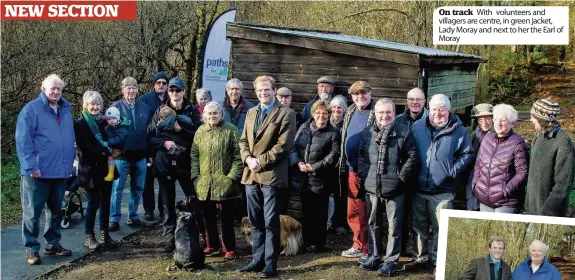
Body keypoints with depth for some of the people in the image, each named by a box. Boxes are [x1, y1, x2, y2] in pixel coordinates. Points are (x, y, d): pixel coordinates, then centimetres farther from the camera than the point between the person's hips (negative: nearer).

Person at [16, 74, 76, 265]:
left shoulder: (66, 108, 12)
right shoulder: (31, 109, -9)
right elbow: (23, 141, -13)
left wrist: (71, 160, 13)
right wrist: (31, 166, -18)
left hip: (61, 170, 6)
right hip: (38, 172, -6)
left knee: (56, 210, 15)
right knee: (32, 212, 1)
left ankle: (53, 244, 27)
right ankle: (31, 249, 9)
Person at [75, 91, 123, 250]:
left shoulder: (103, 122, 9)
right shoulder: (80, 124, -7)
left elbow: (115, 140, 10)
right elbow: (86, 148, -15)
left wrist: (109, 146, -11)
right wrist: (107, 150, -12)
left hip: (106, 168, 5)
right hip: (91, 170, -5)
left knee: (105, 202, 9)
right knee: (93, 203, 0)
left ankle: (104, 234, 20)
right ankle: (89, 236, 13)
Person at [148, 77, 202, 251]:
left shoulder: (192, 111, 5)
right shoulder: (161, 111, 7)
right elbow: (150, 136, 6)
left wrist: (182, 128, -14)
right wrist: (164, 142, -11)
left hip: (186, 162, -1)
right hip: (165, 162, 1)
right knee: (168, 202, 6)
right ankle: (169, 237, 14)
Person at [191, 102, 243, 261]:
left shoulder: (231, 131, -4)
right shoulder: (200, 131, 11)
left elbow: (238, 156, -7)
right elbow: (194, 155, 13)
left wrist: (232, 176, -13)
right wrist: (195, 175, 3)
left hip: (224, 182, -4)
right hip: (204, 182, 5)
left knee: (226, 216, 0)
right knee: (208, 216, 11)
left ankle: (229, 249, 9)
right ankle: (211, 246, 24)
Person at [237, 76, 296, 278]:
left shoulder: (286, 113, -4)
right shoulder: (251, 113, 17)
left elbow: (283, 145, -12)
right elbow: (243, 140, 14)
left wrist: (261, 161, -14)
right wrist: (248, 159, -5)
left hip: (271, 175, -6)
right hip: (251, 174, 6)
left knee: (270, 222, -3)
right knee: (255, 222, 12)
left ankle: (270, 264, 4)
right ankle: (258, 259, 20)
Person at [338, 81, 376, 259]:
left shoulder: (377, 114, -9)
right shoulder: (350, 112, 13)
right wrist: (343, 165, 19)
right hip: (352, 171, 7)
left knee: (366, 214, 0)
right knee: (352, 212, 13)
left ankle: (366, 249, 11)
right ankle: (358, 246, 25)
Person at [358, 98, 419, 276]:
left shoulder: (403, 131, -4)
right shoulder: (368, 132, 8)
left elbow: (413, 157, -6)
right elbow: (360, 155, 15)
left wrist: (401, 176, -10)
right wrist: (364, 174, 3)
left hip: (394, 188, -4)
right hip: (372, 187, 4)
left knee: (394, 226, 2)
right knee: (374, 224, 15)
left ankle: (391, 260, 12)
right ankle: (375, 255, 28)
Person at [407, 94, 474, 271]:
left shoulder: (458, 130, -2)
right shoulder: (417, 126, 5)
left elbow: (467, 154, 3)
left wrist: (454, 170, -8)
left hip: (442, 190, -3)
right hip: (418, 188, 3)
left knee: (440, 228, 1)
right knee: (419, 226, 13)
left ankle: (437, 260, 14)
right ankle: (421, 256, 28)